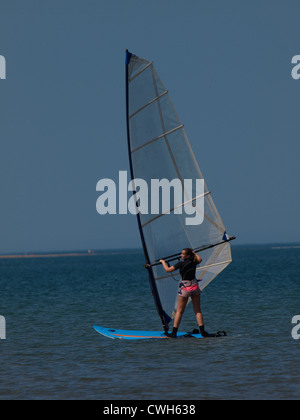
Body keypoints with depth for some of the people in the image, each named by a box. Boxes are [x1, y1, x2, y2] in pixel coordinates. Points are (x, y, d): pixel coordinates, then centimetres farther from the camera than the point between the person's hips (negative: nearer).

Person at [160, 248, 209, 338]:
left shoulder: (181, 264, -13)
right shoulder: (194, 263, 2)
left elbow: (167, 269, -8)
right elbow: (199, 259, 27)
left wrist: (163, 262, 9)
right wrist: (194, 253, 38)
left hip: (185, 288, -4)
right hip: (194, 287, 4)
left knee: (179, 311, 2)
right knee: (197, 310, 7)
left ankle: (174, 332, 2)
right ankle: (202, 331, 1)